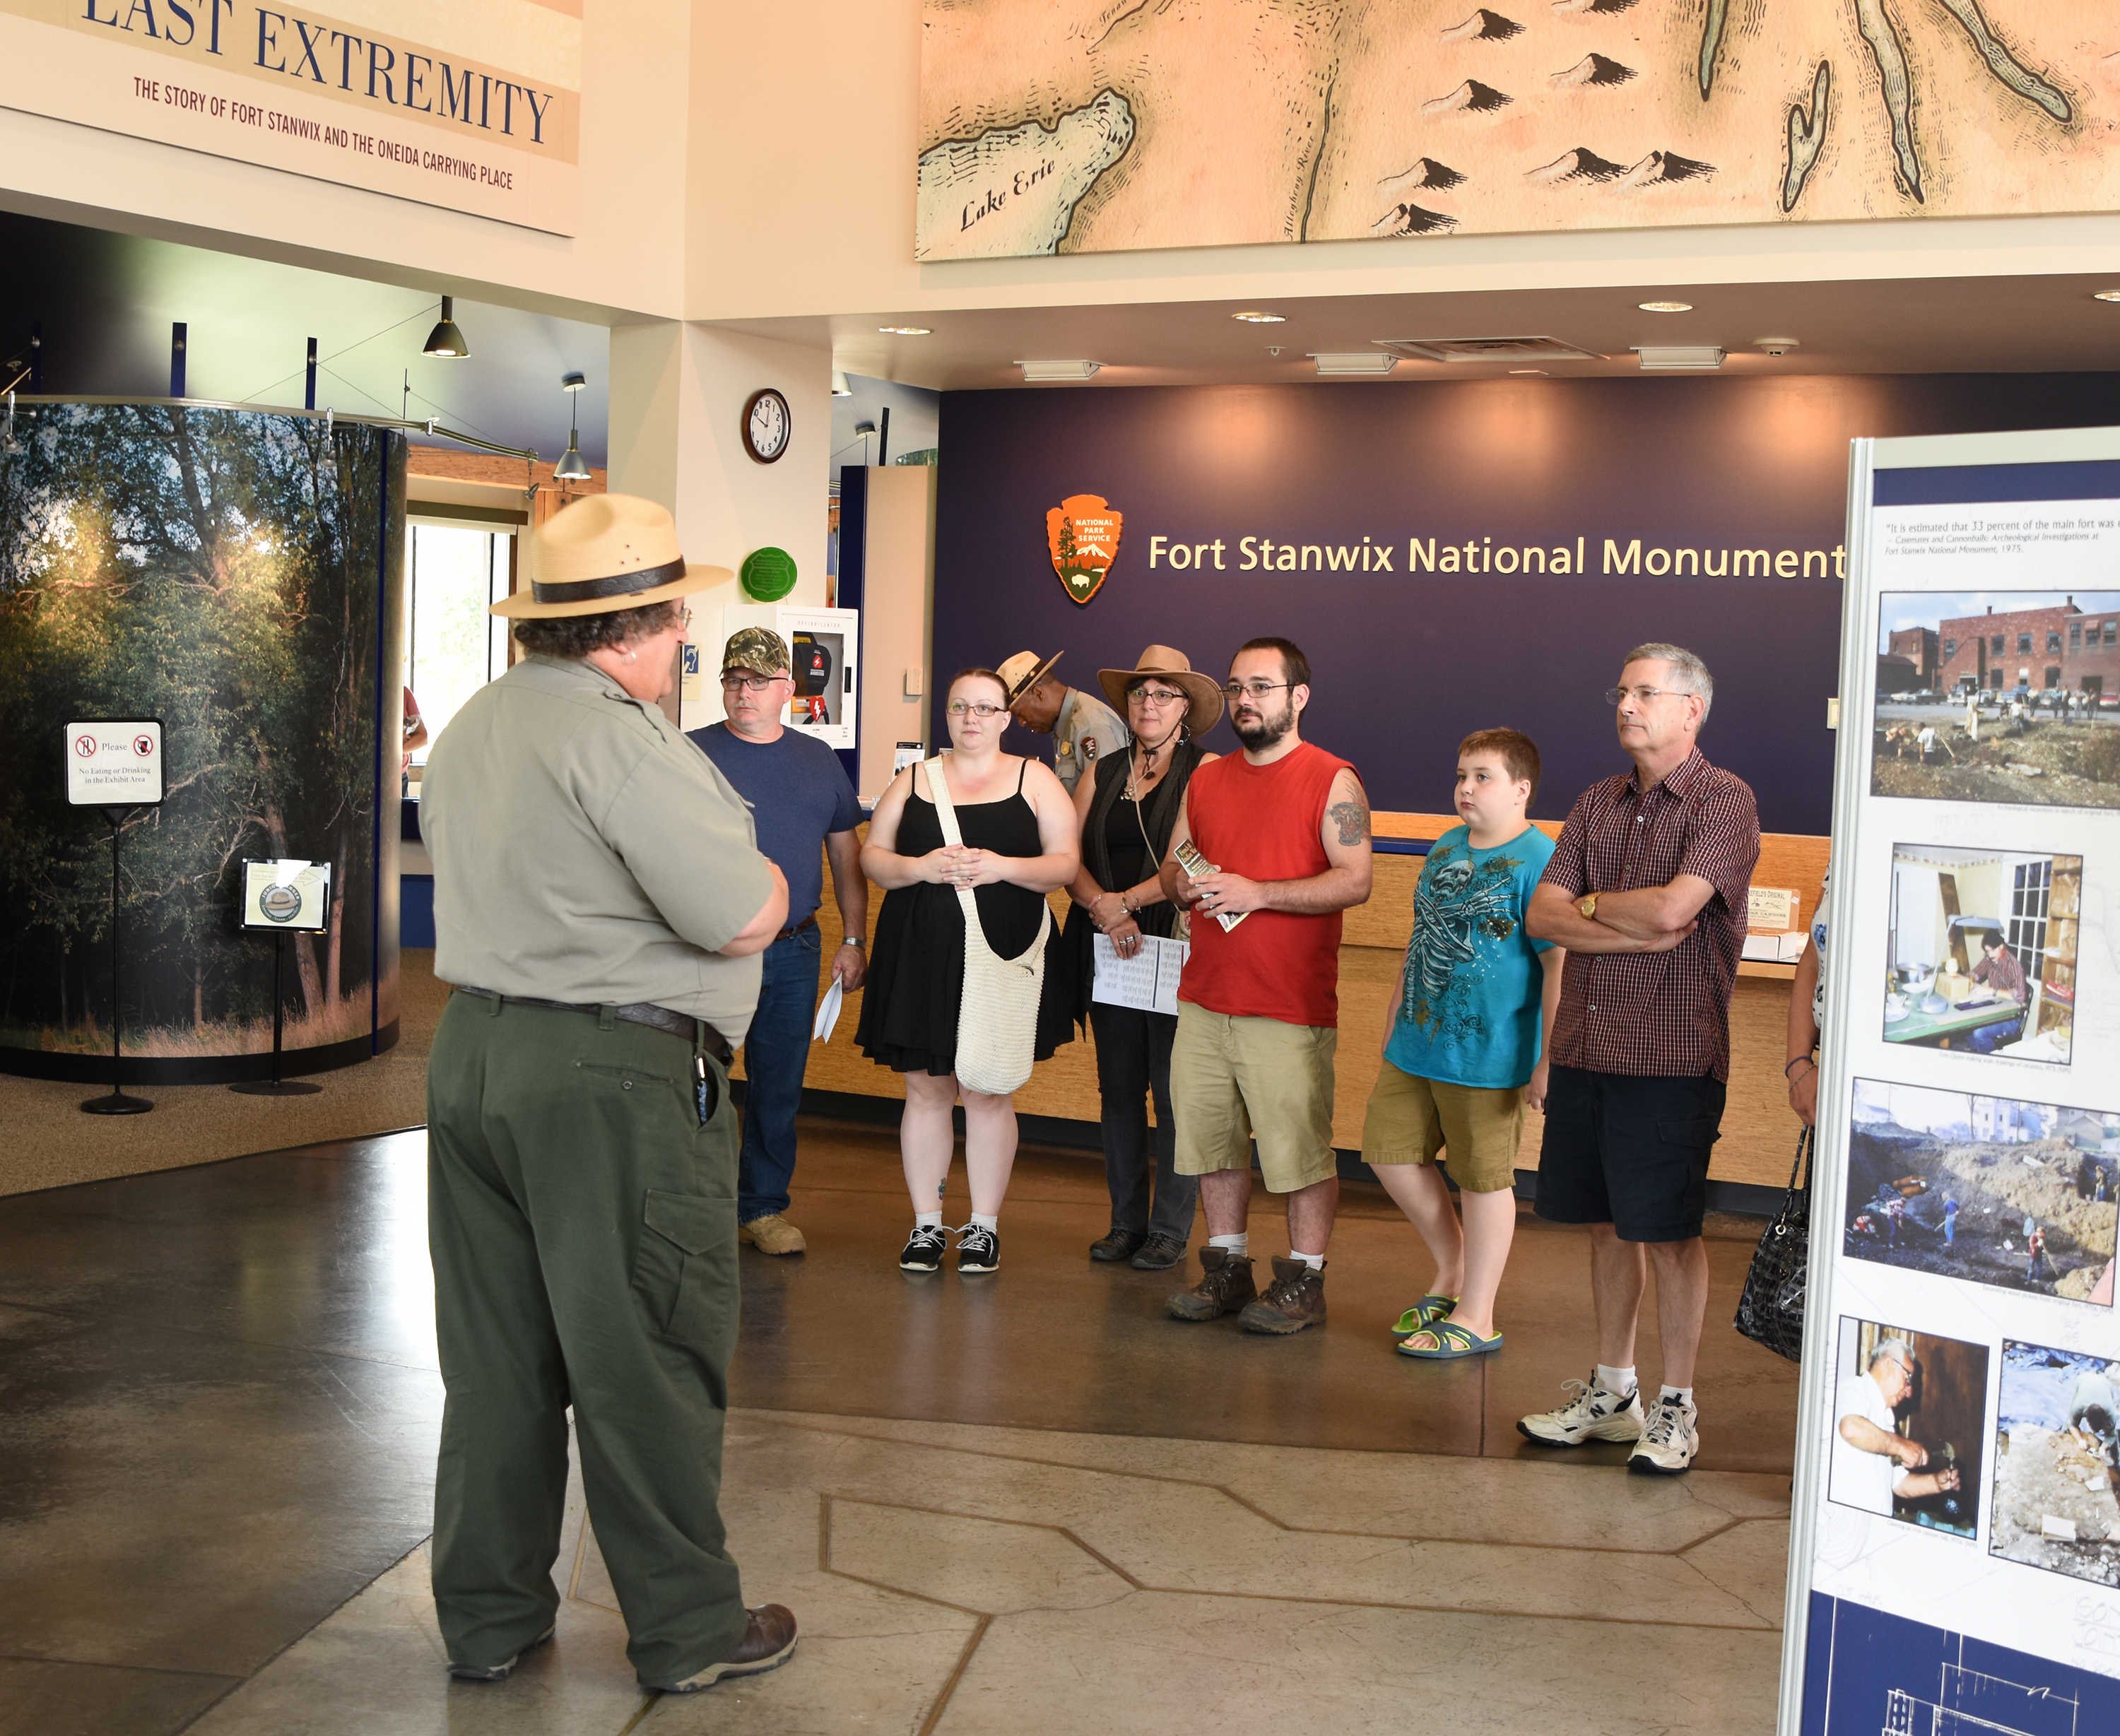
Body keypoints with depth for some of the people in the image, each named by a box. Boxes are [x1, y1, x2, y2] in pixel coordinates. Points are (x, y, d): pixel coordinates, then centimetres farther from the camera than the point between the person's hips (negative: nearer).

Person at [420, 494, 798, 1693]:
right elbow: (748, 918, -19)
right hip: (615, 1079, -8)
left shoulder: (474, 726, 12)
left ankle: (489, 1616, 25)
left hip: (474, 1054, 9)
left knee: (498, 1355, 15)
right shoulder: (619, 736, -17)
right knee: (647, 1361, 2)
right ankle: (689, 1628, 14)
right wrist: (761, 877, 4)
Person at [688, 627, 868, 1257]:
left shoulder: (817, 760, 11)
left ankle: (764, 1207, 19)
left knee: (780, 1086, 8)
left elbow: (846, 854, 15)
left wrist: (854, 940, 10)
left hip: (793, 951, 3)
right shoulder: (693, 754, -1)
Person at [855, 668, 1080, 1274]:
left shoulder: (1034, 781, 6)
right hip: (920, 956, 2)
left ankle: (984, 1226, 13)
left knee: (988, 1092, 3)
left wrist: (1002, 867, -15)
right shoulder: (914, 780, 11)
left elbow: (1066, 863, 1)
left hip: (1002, 956, -2)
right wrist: (921, 867, -11)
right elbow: (872, 857, 9)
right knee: (926, 1089, 4)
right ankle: (926, 1223, 13)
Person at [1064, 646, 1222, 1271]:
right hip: (1109, 952, 5)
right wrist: (1104, 910, -12)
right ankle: (1126, 1221, 18)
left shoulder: (1206, 770, -2)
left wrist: (1126, 901, -14)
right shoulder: (1102, 773, 13)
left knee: (1174, 1090, -3)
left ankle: (1171, 1229, 6)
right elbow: (1067, 855, 5)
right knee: (1119, 1086, 9)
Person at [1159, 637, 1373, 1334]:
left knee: (1301, 1147, -1)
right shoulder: (1206, 781, 14)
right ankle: (1227, 1269, 23)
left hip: (1291, 1009, -6)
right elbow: (1172, 864, 19)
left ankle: (1303, 1282, 10)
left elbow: (1355, 881, -13)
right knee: (1211, 1139, 10)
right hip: (1204, 1000, 6)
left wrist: (1256, 893, -19)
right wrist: (1184, 884, -6)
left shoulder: (1333, 780, -4)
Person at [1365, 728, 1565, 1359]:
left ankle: (1474, 1318, 15)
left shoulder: (1537, 861, -15)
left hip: (1487, 1054, -8)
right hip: (1417, 1045, 8)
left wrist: (1550, 1061, -21)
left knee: (1483, 1178, 3)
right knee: (1389, 1148, 13)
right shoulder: (1444, 849, 10)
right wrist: (1395, 1019, 20)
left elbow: (1560, 964, -18)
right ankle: (1453, 1269, 32)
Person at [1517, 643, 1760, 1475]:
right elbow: (1542, 915, 3)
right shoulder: (1598, 803, 12)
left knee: (1668, 1232, 1)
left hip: (1670, 1056, -6)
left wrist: (1592, 904, -3)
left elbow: (1672, 907, -20)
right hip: (1583, 1047, 6)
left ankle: (1676, 1408, 13)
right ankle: (1611, 1391, 26)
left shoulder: (1725, 800, -7)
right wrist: (1636, 933, -12)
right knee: (1607, 1223, 14)